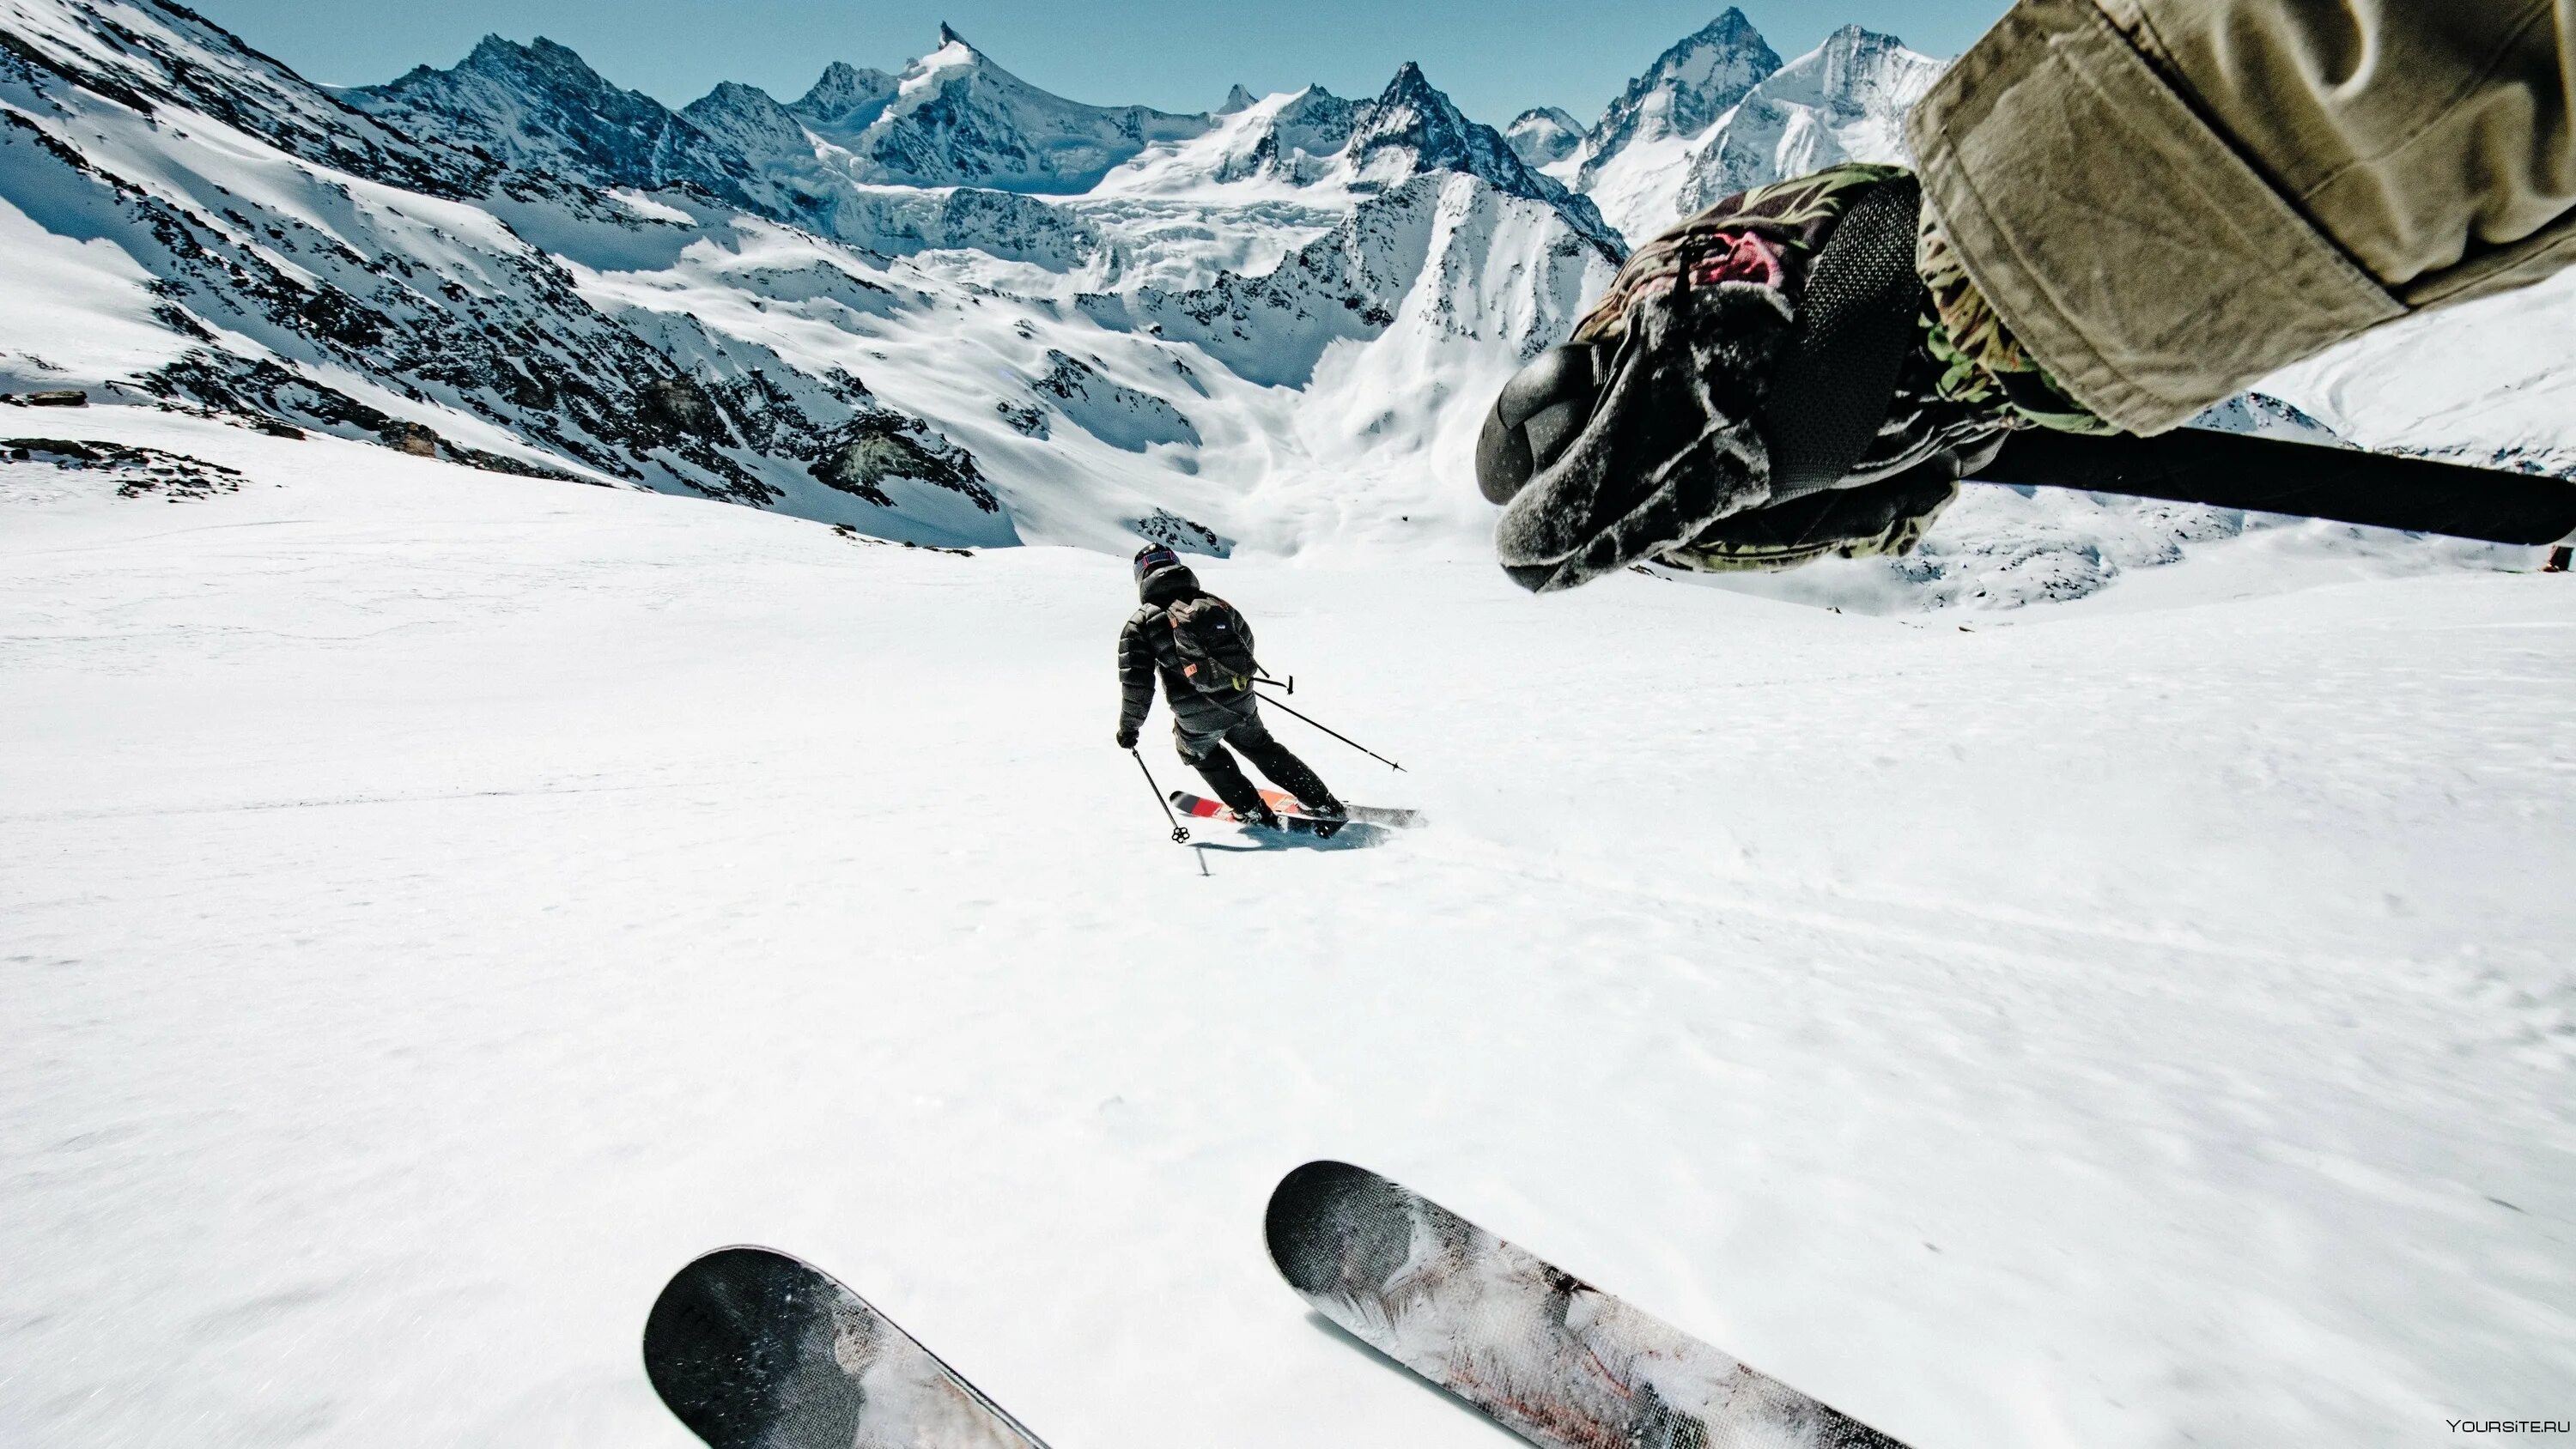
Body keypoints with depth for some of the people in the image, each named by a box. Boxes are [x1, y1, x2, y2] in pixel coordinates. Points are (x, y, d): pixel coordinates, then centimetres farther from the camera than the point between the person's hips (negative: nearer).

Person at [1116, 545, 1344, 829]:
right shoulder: (1213, 602, 7)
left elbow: (1137, 685, -9)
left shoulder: (1140, 624, -5)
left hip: (1197, 720, -3)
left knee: (1201, 751, 30)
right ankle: (1325, 804, 30)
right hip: (1242, 704, 4)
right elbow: (1247, 641, 18)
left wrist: (1129, 728, 5)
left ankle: (1255, 812, 28)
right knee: (1262, 748, 29)